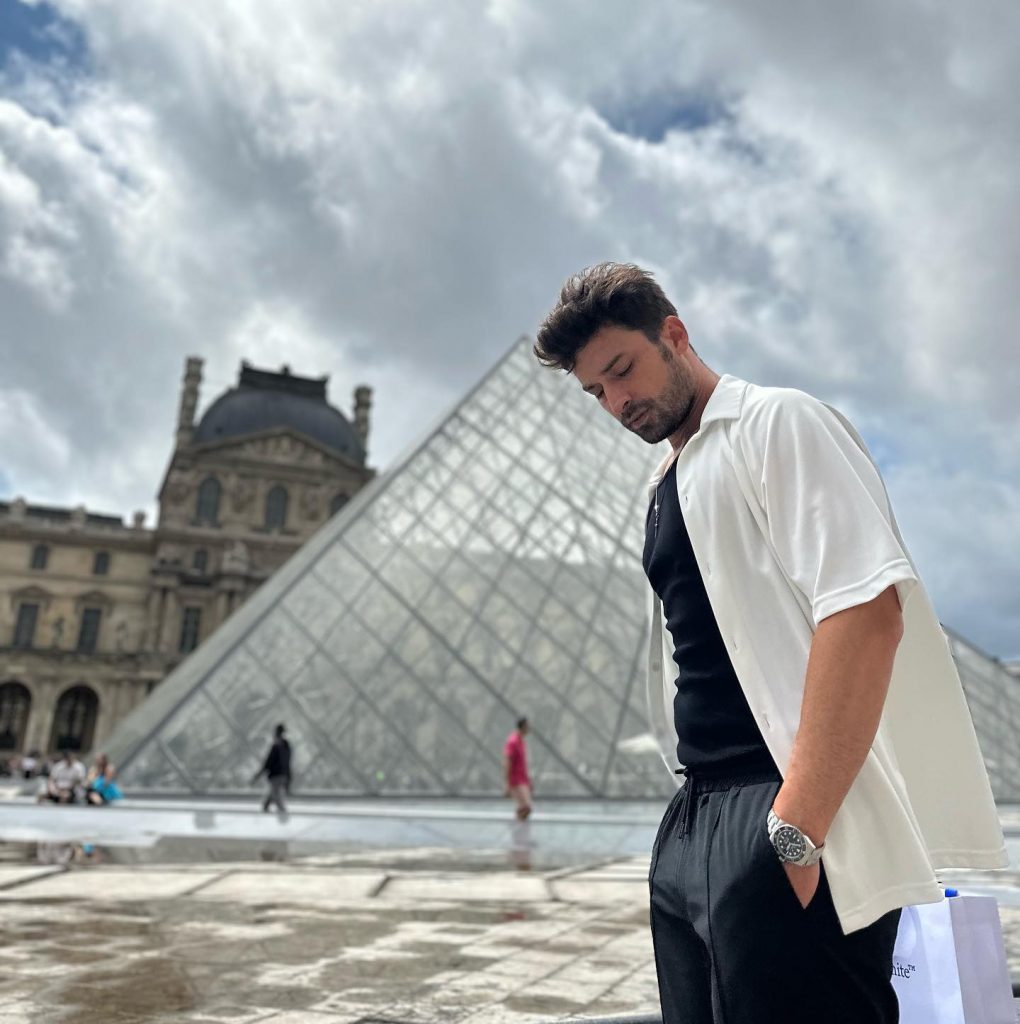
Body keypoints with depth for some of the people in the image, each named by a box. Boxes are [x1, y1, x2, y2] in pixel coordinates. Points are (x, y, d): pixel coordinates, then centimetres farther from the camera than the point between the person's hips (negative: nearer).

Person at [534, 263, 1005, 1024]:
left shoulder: (776, 423, -5)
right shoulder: (667, 488, 19)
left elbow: (868, 610, -18)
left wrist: (795, 828, -21)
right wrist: (697, 814, 12)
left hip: (784, 824, -8)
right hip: (696, 823, 8)